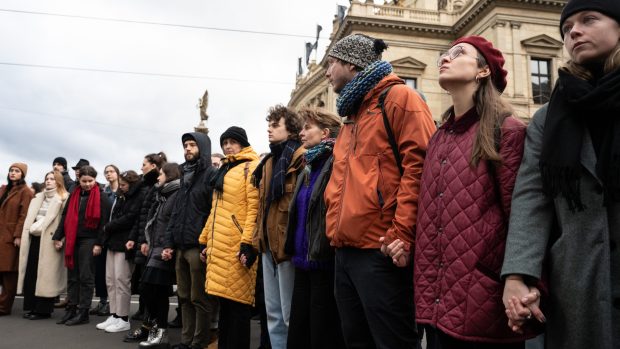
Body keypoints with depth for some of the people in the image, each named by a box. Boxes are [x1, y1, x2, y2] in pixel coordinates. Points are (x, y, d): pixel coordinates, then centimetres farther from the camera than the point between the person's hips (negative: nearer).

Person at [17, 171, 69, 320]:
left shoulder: (64, 198, -3)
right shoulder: (38, 197, 19)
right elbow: (30, 217, 20)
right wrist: (33, 228, 6)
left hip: (49, 240, -6)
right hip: (34, 238, 6)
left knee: (45, 274, -3)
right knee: (31, 272, 5)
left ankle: (43, 309, 4)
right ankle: (30, 306, 14)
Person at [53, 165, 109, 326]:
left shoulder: (101, 196, -6)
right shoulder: (74, 194, 11)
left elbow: (103, 221, -9)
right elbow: (66, 217, 14)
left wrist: (99, 243, -13)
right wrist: (58, 237, 9)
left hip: (89, 240, -6)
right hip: (72, 240, 6)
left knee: (86, 277, -1)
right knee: (73, 276, 10)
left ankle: (83, 313, 5)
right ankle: (71, 309, 17)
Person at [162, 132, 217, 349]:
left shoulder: (211, 175, -5)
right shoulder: (184, 175, 19)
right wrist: (169, 242, 13)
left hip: (199, 247, -8)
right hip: (181, 247, 8)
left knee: (200, 299, 0)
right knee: (185, 298, 13)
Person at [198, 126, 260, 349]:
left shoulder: (251, 167, -4)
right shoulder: (225, 170, 23)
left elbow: (255, 207, -14)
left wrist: (247, 242, -21)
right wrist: (206, 240, 20)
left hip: (237, 247, -8)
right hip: (219, 247, 8)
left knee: (237, 302, -5)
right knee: (224, 301, 13)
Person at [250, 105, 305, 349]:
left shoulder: (301, 158, -9)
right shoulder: (269, 162, 18)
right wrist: (254, 242, 17)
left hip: (288, 244, -9)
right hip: (268, 245, 9)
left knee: (289, 314, -1)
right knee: (273, 312, 15)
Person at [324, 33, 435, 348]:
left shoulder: (398, 97, -3)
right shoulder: (351, 115, 23)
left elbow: (419, 163, -16)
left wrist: (401, 234, -22)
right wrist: (335, 229, 14)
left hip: (381, 251, -9)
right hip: (346, 251, 9)